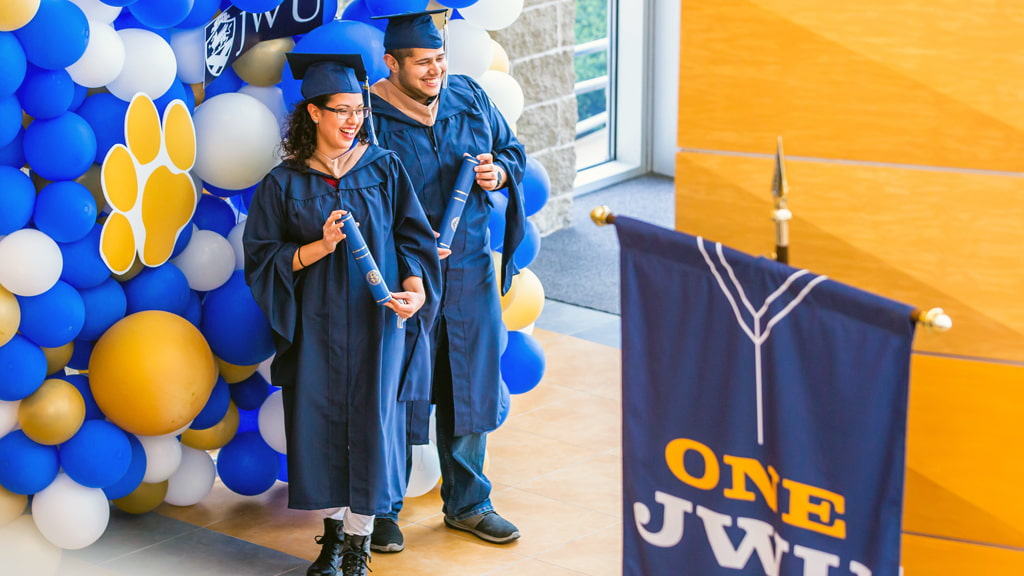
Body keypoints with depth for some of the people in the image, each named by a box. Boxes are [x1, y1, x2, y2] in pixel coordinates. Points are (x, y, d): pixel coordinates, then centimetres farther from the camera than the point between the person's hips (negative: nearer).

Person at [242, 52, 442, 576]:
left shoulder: (384, 169, 2)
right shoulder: (284, 184, 0)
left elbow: (412, 237, 1)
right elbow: (261, 258, -2)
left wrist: (414, 287, -16)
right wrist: (319, 248, -17)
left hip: (377, 321, 0)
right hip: (316, 326, 0)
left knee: (370, 425, 0)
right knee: (321, 425, 5)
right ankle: (335, 529, 23)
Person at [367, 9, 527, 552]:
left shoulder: (469, 97, 3)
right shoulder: (370, 116, -12)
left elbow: (512, 150, 15)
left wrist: (497, 172, -8)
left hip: (469, 268, 5)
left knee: (469, 384, 13)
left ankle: (466, 504, 28)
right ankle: (383, 511, 20)